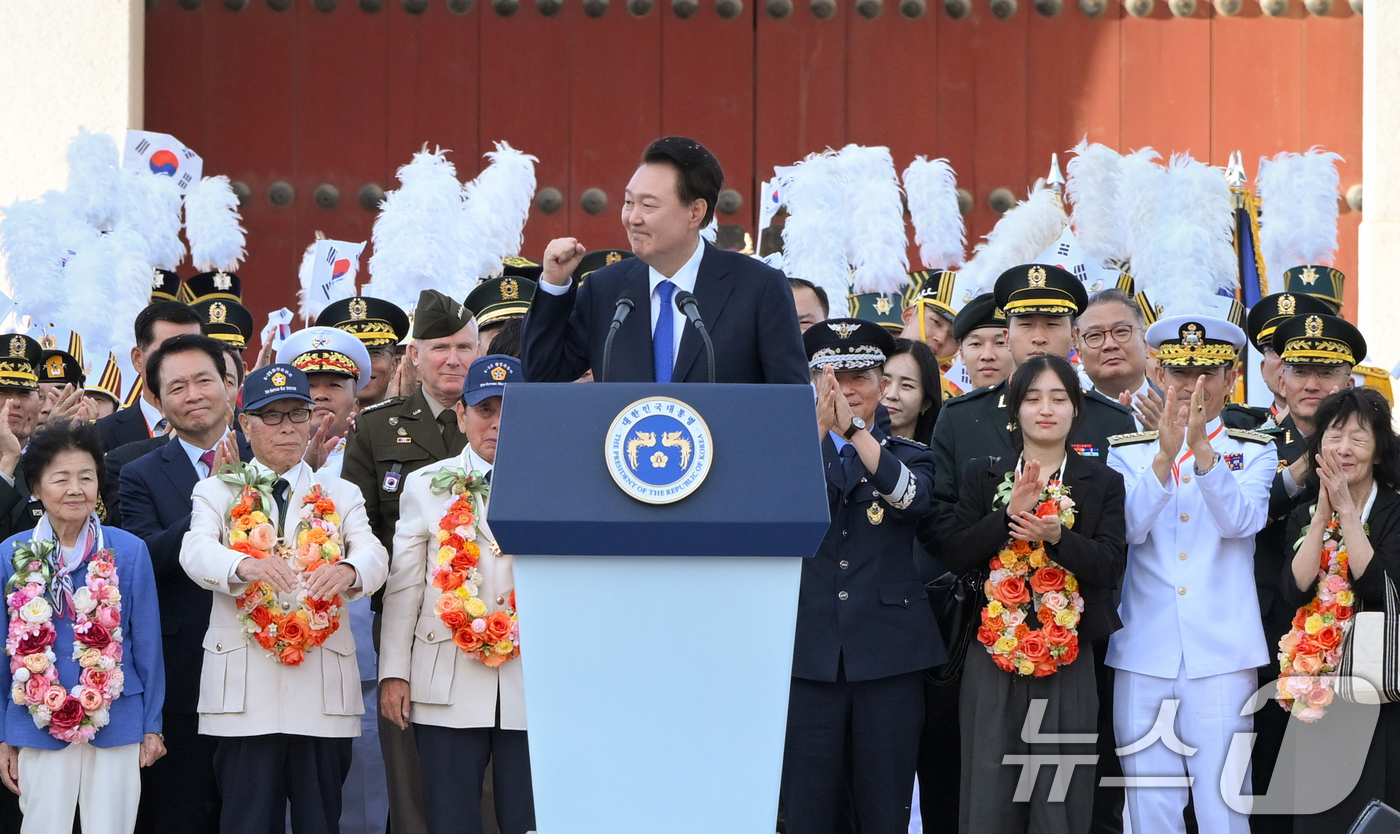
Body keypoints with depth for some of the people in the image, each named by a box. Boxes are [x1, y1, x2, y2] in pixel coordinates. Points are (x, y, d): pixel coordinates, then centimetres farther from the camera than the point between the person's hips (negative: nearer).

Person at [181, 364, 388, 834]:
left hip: (322, 686, 2)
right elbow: (196, 552, -9)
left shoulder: (341, 497, 16)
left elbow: (374, 555, -2)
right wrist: (245, 566, -32)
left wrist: (348, 570, -28)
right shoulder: (217, 493, 11)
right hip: (246, 687, -2)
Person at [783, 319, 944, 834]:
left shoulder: (906, 456, 11)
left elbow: (914, 496, -13)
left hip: (889, 653, 0)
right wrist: (818, 430, -25)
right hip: (810, 651, 0)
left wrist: (853, 427, -26)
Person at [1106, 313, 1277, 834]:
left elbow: (1241, 520, -12)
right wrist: (1165, 456, -22)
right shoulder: (1128, 451, 9)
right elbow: (1128, 528, -8)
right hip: (1143, 653, 1)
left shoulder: (1254, 451, 7)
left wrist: (1202, 449, -25)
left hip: (1221, 654, -1)